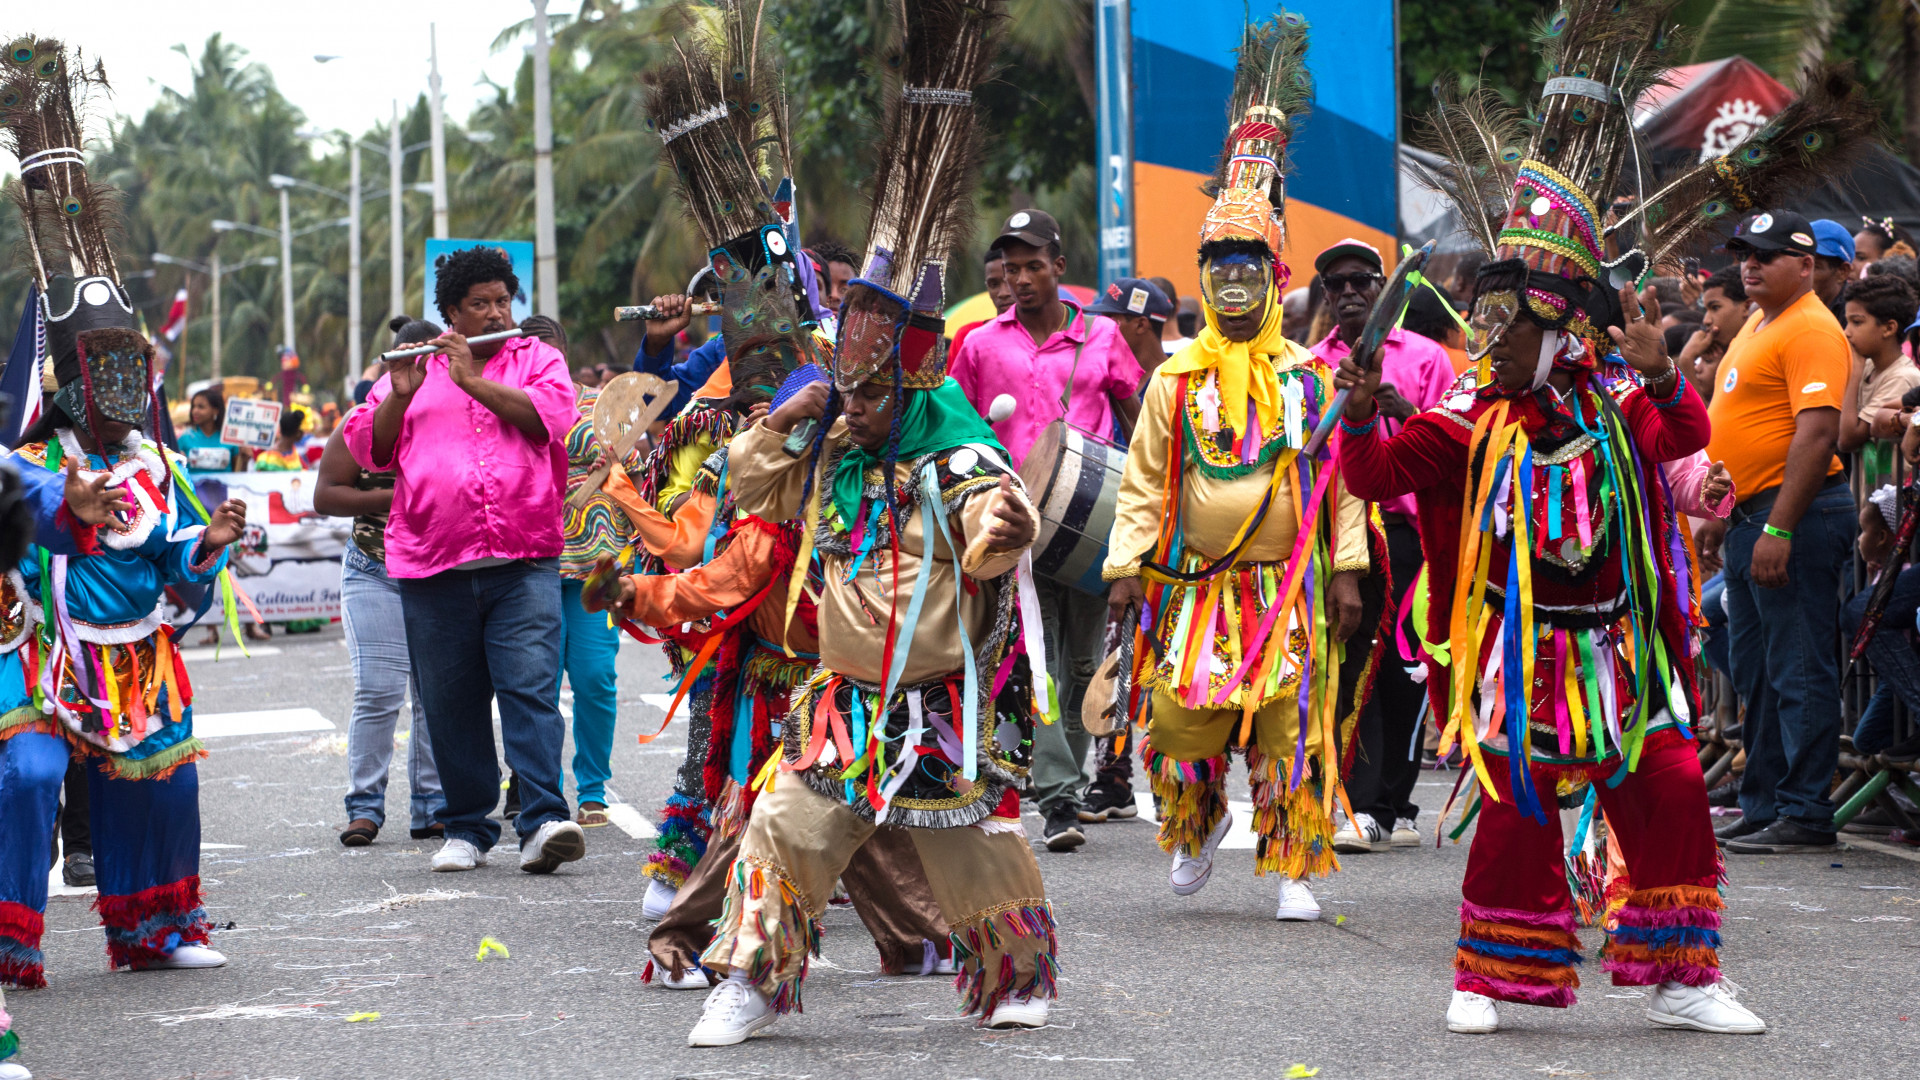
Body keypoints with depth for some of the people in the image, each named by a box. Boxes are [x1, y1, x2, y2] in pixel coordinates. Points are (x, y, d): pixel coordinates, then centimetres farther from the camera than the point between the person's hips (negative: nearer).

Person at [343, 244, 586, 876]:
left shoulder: (537, 359, 13)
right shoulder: (413, 369, 15)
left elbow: (550, 418, -7)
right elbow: (367, 450, 8)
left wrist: (471, 379, -9)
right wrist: (400, 395, -9)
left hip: (523, 562, -2)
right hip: (433, 565, 2)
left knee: (531, 688, -14)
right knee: (452, 705, 5)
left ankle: (543, 823, -19)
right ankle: (466, 829, 15)